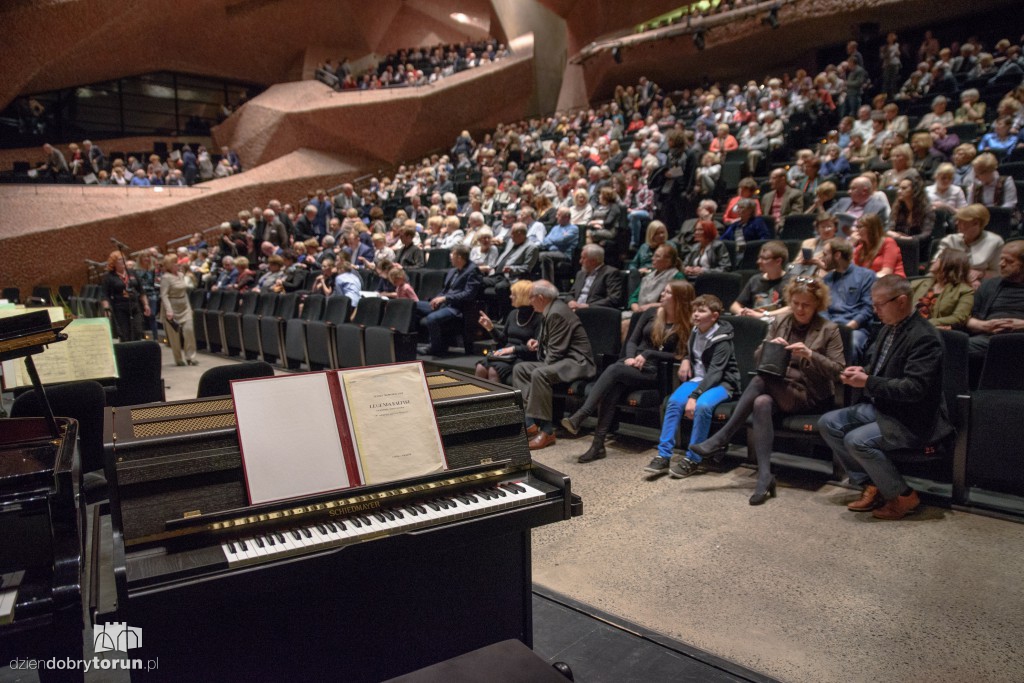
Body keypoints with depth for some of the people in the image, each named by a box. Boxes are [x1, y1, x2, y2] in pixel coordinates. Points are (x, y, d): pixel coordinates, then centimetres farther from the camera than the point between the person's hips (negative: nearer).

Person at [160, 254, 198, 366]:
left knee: (189, 330, -6)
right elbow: (164, 295, -18)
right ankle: (178, 359, 13)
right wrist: (168, 310, -28)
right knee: (175, 334, 2)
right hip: (173, 310, -6)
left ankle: (190, 357, 2)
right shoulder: (165, 277, -12)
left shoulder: (181, 275, 10)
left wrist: (189, 306, 17)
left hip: (184, 308, 6)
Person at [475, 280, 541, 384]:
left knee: (494, 370, -31)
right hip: (507, 355, 6)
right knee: (480, 368, -21)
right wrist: (491, 327, 5)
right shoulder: (513, 314, 13)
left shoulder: (537, 318, -7)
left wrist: (513, 348, -19)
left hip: (524, 358, -6)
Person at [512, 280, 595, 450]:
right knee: (519, 369, 3)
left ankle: (546, 431, -27)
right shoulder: (552, 310, 14)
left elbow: (556, 351, -21)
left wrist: (541, 367, -13)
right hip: (561, 359, 11)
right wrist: (539, 342, 12)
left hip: (576, 361, -11)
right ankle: (530, 422, -7)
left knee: (539, 374, -35)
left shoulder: (557, 313, -18)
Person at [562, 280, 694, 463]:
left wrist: (648, 354, -12)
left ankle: (579, 416, -35)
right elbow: (632, 341, 13)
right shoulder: (651, 313, 13)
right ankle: (598, 445, -31)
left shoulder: (686, 325, 0)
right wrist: (630, 357, -7)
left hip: (654, 372, -4)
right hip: (633, 365, 4)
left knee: (614, 370, -32)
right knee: (611, 390, -29)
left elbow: (678, 356, -6)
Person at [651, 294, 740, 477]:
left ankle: (692, 459, -24)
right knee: (674, 402, -23)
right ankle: (664, 454, -20)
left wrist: (694, 396, -33)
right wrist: (686, 360, 5)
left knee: (702, 405, -36)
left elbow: (714, 372, -25)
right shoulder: (695, 331, 6)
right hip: (698, 378, 6)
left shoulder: (722, 339, -15)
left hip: (721, 382, -6)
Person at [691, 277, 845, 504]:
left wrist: (810, 355, -20)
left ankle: (721, 438, -26)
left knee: (761, 380, -30)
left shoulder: (828, 329, 1)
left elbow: (838, 370, -6)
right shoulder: (779, 323, 12)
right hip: (778, 389, 4)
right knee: (762, 403, -33)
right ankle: (765, 476, -36)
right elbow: (757, 358, 10)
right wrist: (769, 346, -12)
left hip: (811, 396, -4)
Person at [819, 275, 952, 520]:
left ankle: (904, 496, -3)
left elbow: (915, 388, -27)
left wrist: (868, 382, -26)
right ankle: (871, 486, 7)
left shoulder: (924, 337, -20)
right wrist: (862, 371, -1)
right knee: (827, 423, 0)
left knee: (857, 440, -27)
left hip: (911, 419, -9)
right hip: (880, 407, 10)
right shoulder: (889, 328, 7)